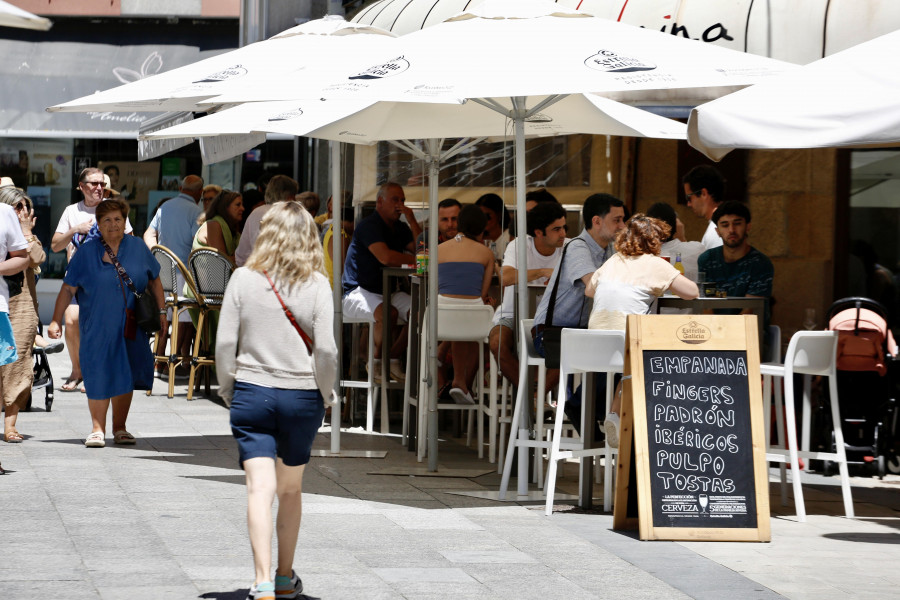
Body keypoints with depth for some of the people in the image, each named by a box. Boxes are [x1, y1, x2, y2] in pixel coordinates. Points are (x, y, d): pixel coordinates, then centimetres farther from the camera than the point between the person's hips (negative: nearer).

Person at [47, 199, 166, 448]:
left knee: (125, 376, 6)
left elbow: (154, 280, 15)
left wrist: (162, 311, 10)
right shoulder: (86, 253, -1)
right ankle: (97, 430, 6)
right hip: (98, 328, -2)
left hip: (131, 327, 2)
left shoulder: (138, 248, 6)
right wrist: (56, 320, -4)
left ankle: (119, 428, 18)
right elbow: (68, 289, 1)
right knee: (99, 375, -4)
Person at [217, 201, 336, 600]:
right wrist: (323, 395, 6)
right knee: (290, 490, 16)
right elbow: (326, 350, -9)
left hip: (251, 392, -1)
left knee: (260, 489, -5)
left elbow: (225, 343, -4)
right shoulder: (316, 285, -5)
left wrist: (228, 389, 9)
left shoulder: (243, 279, -3)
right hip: (301, 395, 1)